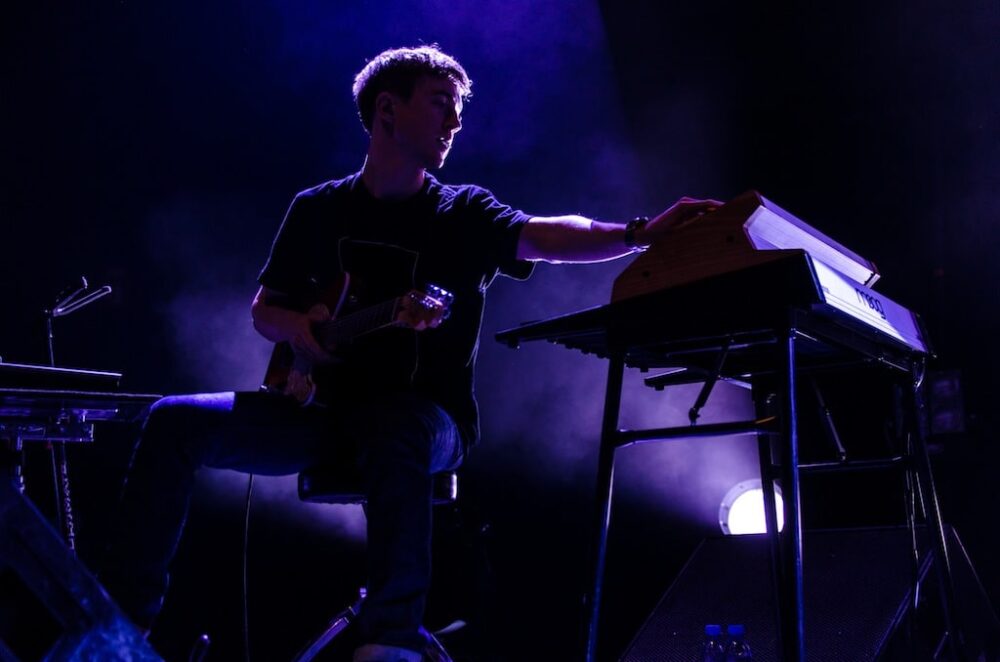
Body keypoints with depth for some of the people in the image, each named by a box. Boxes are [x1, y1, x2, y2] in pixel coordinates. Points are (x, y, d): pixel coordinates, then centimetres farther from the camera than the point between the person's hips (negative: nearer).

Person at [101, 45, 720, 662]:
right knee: (175, 422, -14)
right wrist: (298, 328, -10)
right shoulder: (317, 209, 10)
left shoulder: (463, 213, 1)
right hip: (325, 404, 4)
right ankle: (128, 610, -4)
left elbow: (543, 236, -19)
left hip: (423, 413, -3)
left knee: (398, 435, -41)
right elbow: (264, 308, 15)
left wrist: (639, 233, -37)